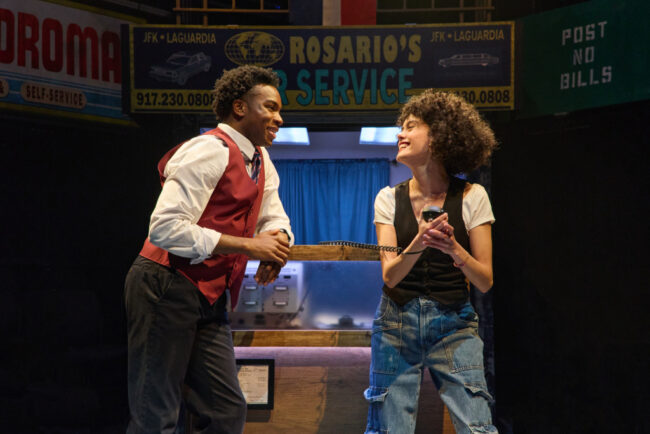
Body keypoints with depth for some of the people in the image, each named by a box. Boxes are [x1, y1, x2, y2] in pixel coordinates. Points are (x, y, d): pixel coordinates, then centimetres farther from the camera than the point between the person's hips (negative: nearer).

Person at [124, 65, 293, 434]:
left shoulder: (261, 161, 14)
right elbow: (166, 228, -23)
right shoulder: (211, 151, -14)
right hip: (167, 289, -9)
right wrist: (249, 246, -21)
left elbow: (275, 220, 21)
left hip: (209, 299, 9)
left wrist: (276, 244, -5)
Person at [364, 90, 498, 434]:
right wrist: (419, 243, -26)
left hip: (454, 324, -1)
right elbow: (390, 276, -7)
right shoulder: (390, 198, 2)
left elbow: (485, 281, -3)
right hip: (396, 323, 1)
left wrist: (454, 249, -22)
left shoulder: (471, 197, -2)